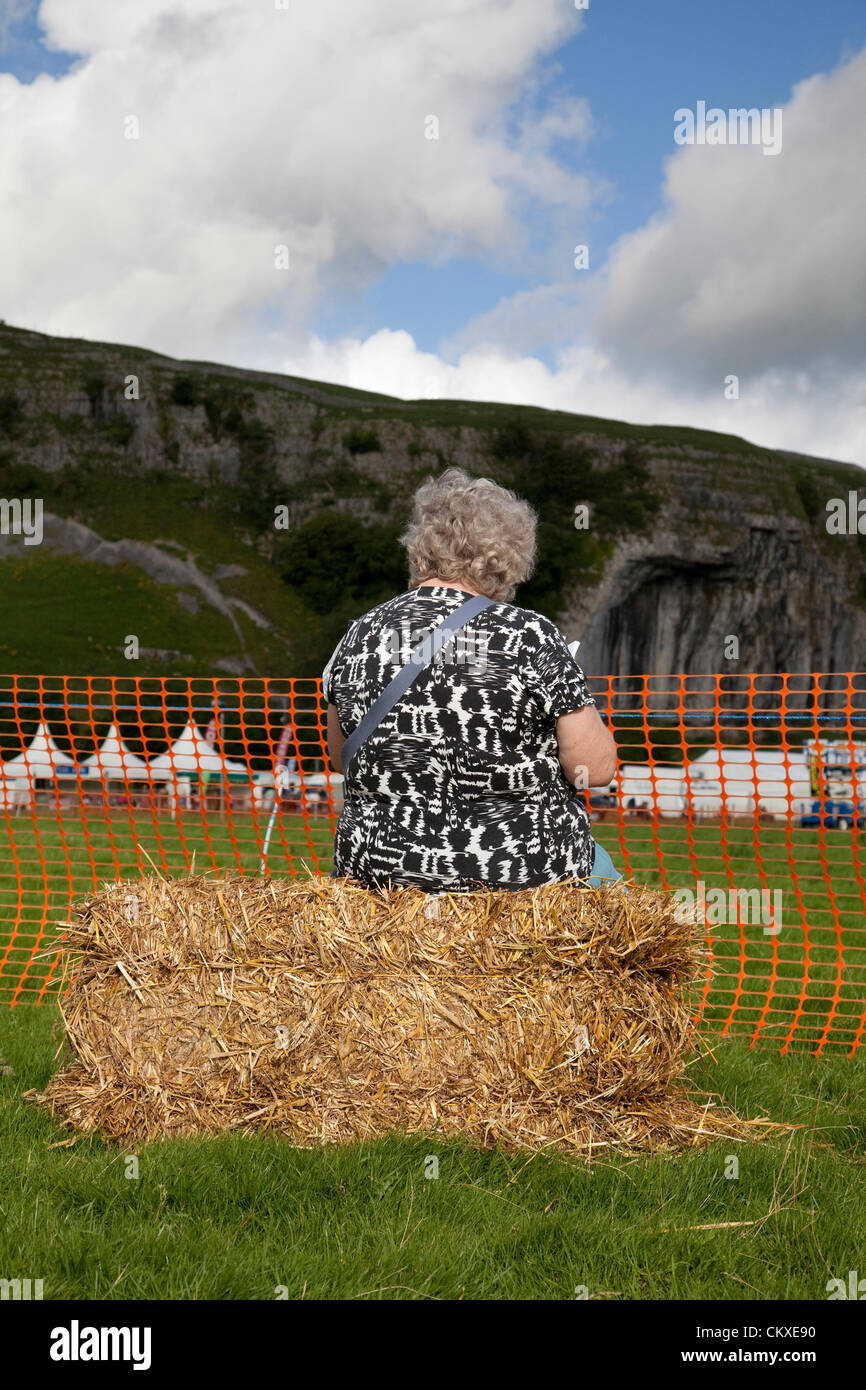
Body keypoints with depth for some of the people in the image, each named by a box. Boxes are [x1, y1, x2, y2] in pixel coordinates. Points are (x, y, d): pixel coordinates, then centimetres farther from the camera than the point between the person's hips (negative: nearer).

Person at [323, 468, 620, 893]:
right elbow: (596, 766, -12)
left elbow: (339, 756, 11)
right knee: (596, 862, 30)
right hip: (520, 868, -4)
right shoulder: (529, 636, -16)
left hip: (381, 866, 4)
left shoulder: (360, 637, -3)